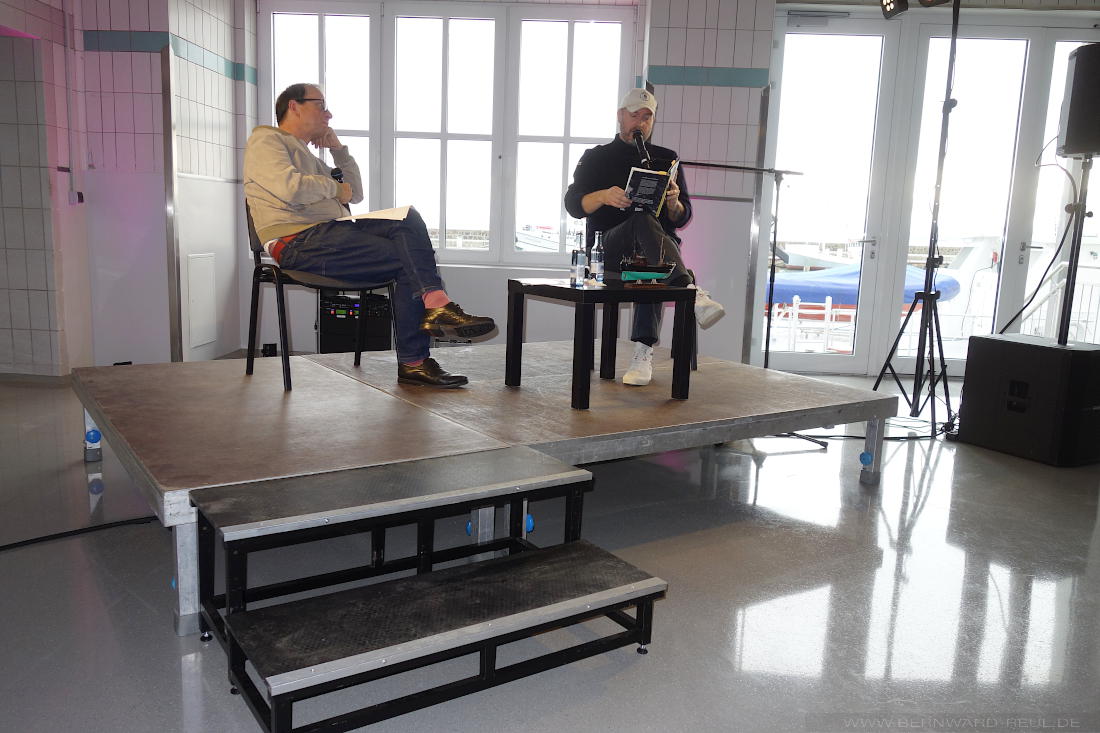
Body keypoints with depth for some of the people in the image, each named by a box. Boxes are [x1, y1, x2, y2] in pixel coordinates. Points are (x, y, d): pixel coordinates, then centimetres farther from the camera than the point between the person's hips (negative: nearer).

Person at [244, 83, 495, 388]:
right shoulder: (265, 140, 6)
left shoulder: (308, 155, 34)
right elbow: (290, 187, -15)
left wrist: (339, 150, 24)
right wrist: (335, 188, 1)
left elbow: (356, 194, 32)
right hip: (299, 241, -8)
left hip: (333, 231, 8)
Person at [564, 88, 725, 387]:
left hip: (658, 244, 1)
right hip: (608, 248, -1)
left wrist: (673, 203, -12)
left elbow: (683, 218, 13)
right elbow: (573, 205, 0)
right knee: (644, 221, -36)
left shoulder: (666, 159, 21)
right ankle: (693, 294, -55)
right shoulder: (596, 158, 17)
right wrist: (604, 196, -21)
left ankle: (643, 350, -50)